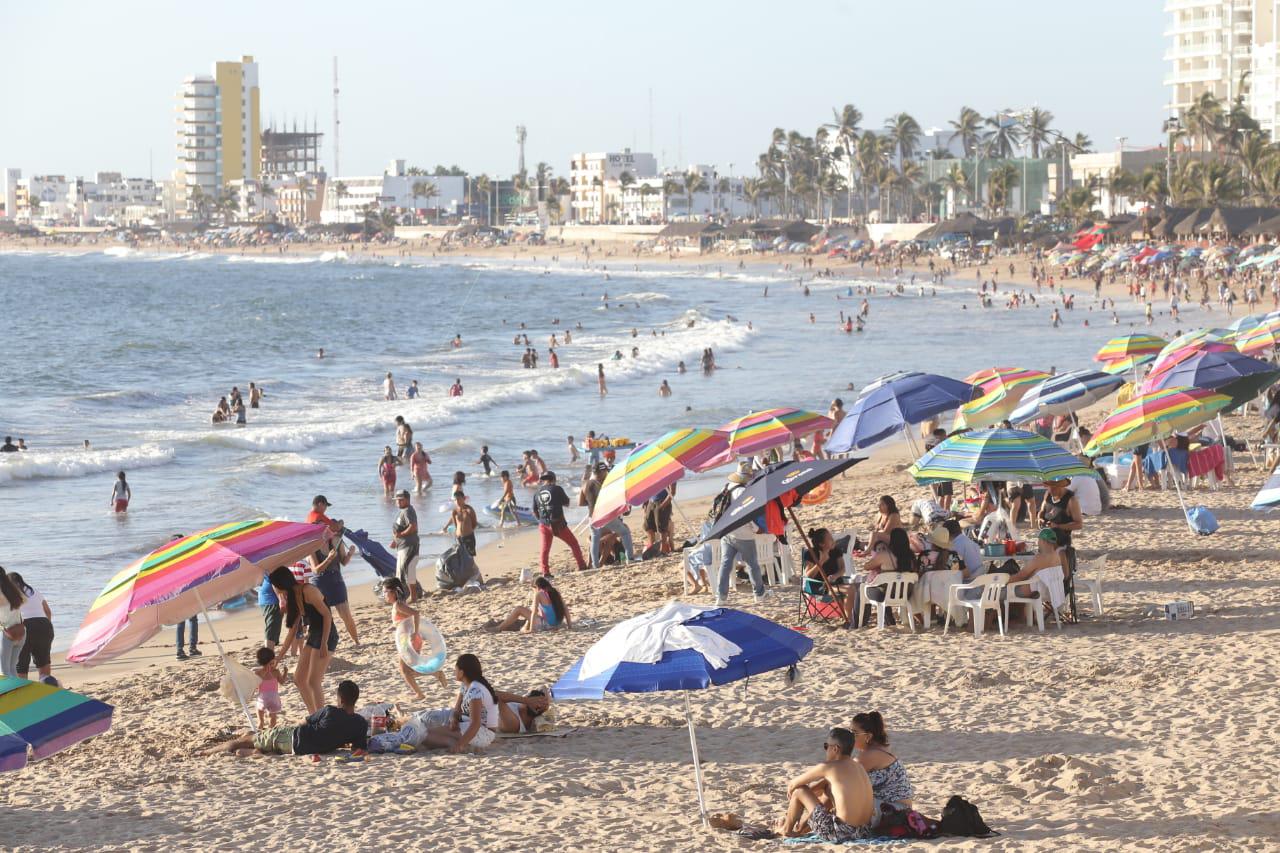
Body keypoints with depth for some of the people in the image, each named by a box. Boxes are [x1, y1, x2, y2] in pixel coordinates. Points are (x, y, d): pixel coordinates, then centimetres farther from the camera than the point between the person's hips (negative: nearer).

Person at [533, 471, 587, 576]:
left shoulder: (537, 493, 7)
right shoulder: (556, 489, -5)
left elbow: (535, 512, 11)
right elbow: (566, 503, 5)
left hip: (543, 525, 3)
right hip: (558, 524, -3)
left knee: (545, 549, 8)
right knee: (573, 543, 11)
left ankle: (545, 571, -2)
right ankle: (582, 566, 11)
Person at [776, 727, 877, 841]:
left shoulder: (827, 767, -10)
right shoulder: (858, 767, 11)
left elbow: (794, 783, 3)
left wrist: (791, 790, 26)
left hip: (840, 833, -8)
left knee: (799, 791, 7)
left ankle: (786, 829, 32)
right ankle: (799, 828, 46)